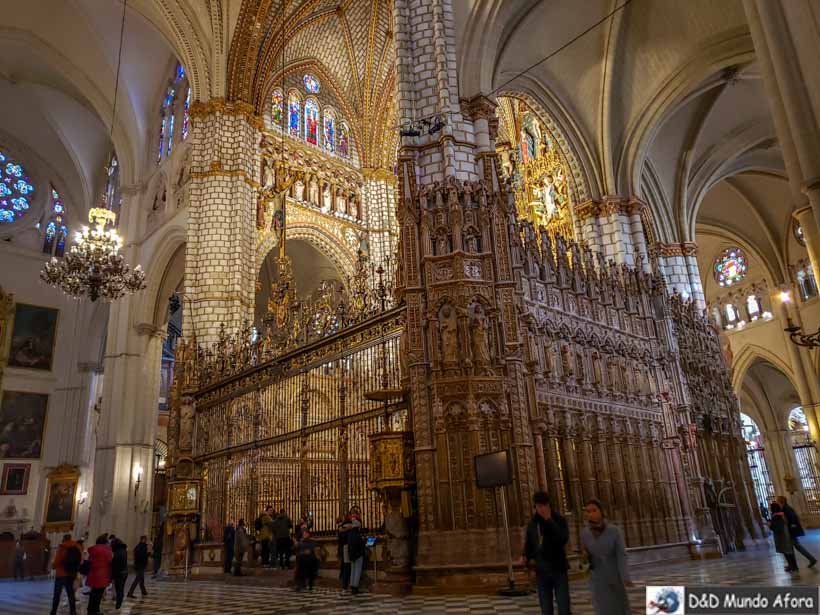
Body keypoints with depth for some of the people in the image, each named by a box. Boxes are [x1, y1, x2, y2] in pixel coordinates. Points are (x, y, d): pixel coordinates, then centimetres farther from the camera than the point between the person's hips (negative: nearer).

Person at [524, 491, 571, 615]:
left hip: (558, 570, -2)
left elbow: (563, 539, -22)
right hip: (541, 572, 3)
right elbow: (528, 545, 17)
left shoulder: (559, 520, -4)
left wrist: (549, 520, -24)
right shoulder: (532, 524, 4)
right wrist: (530, 559, -1)